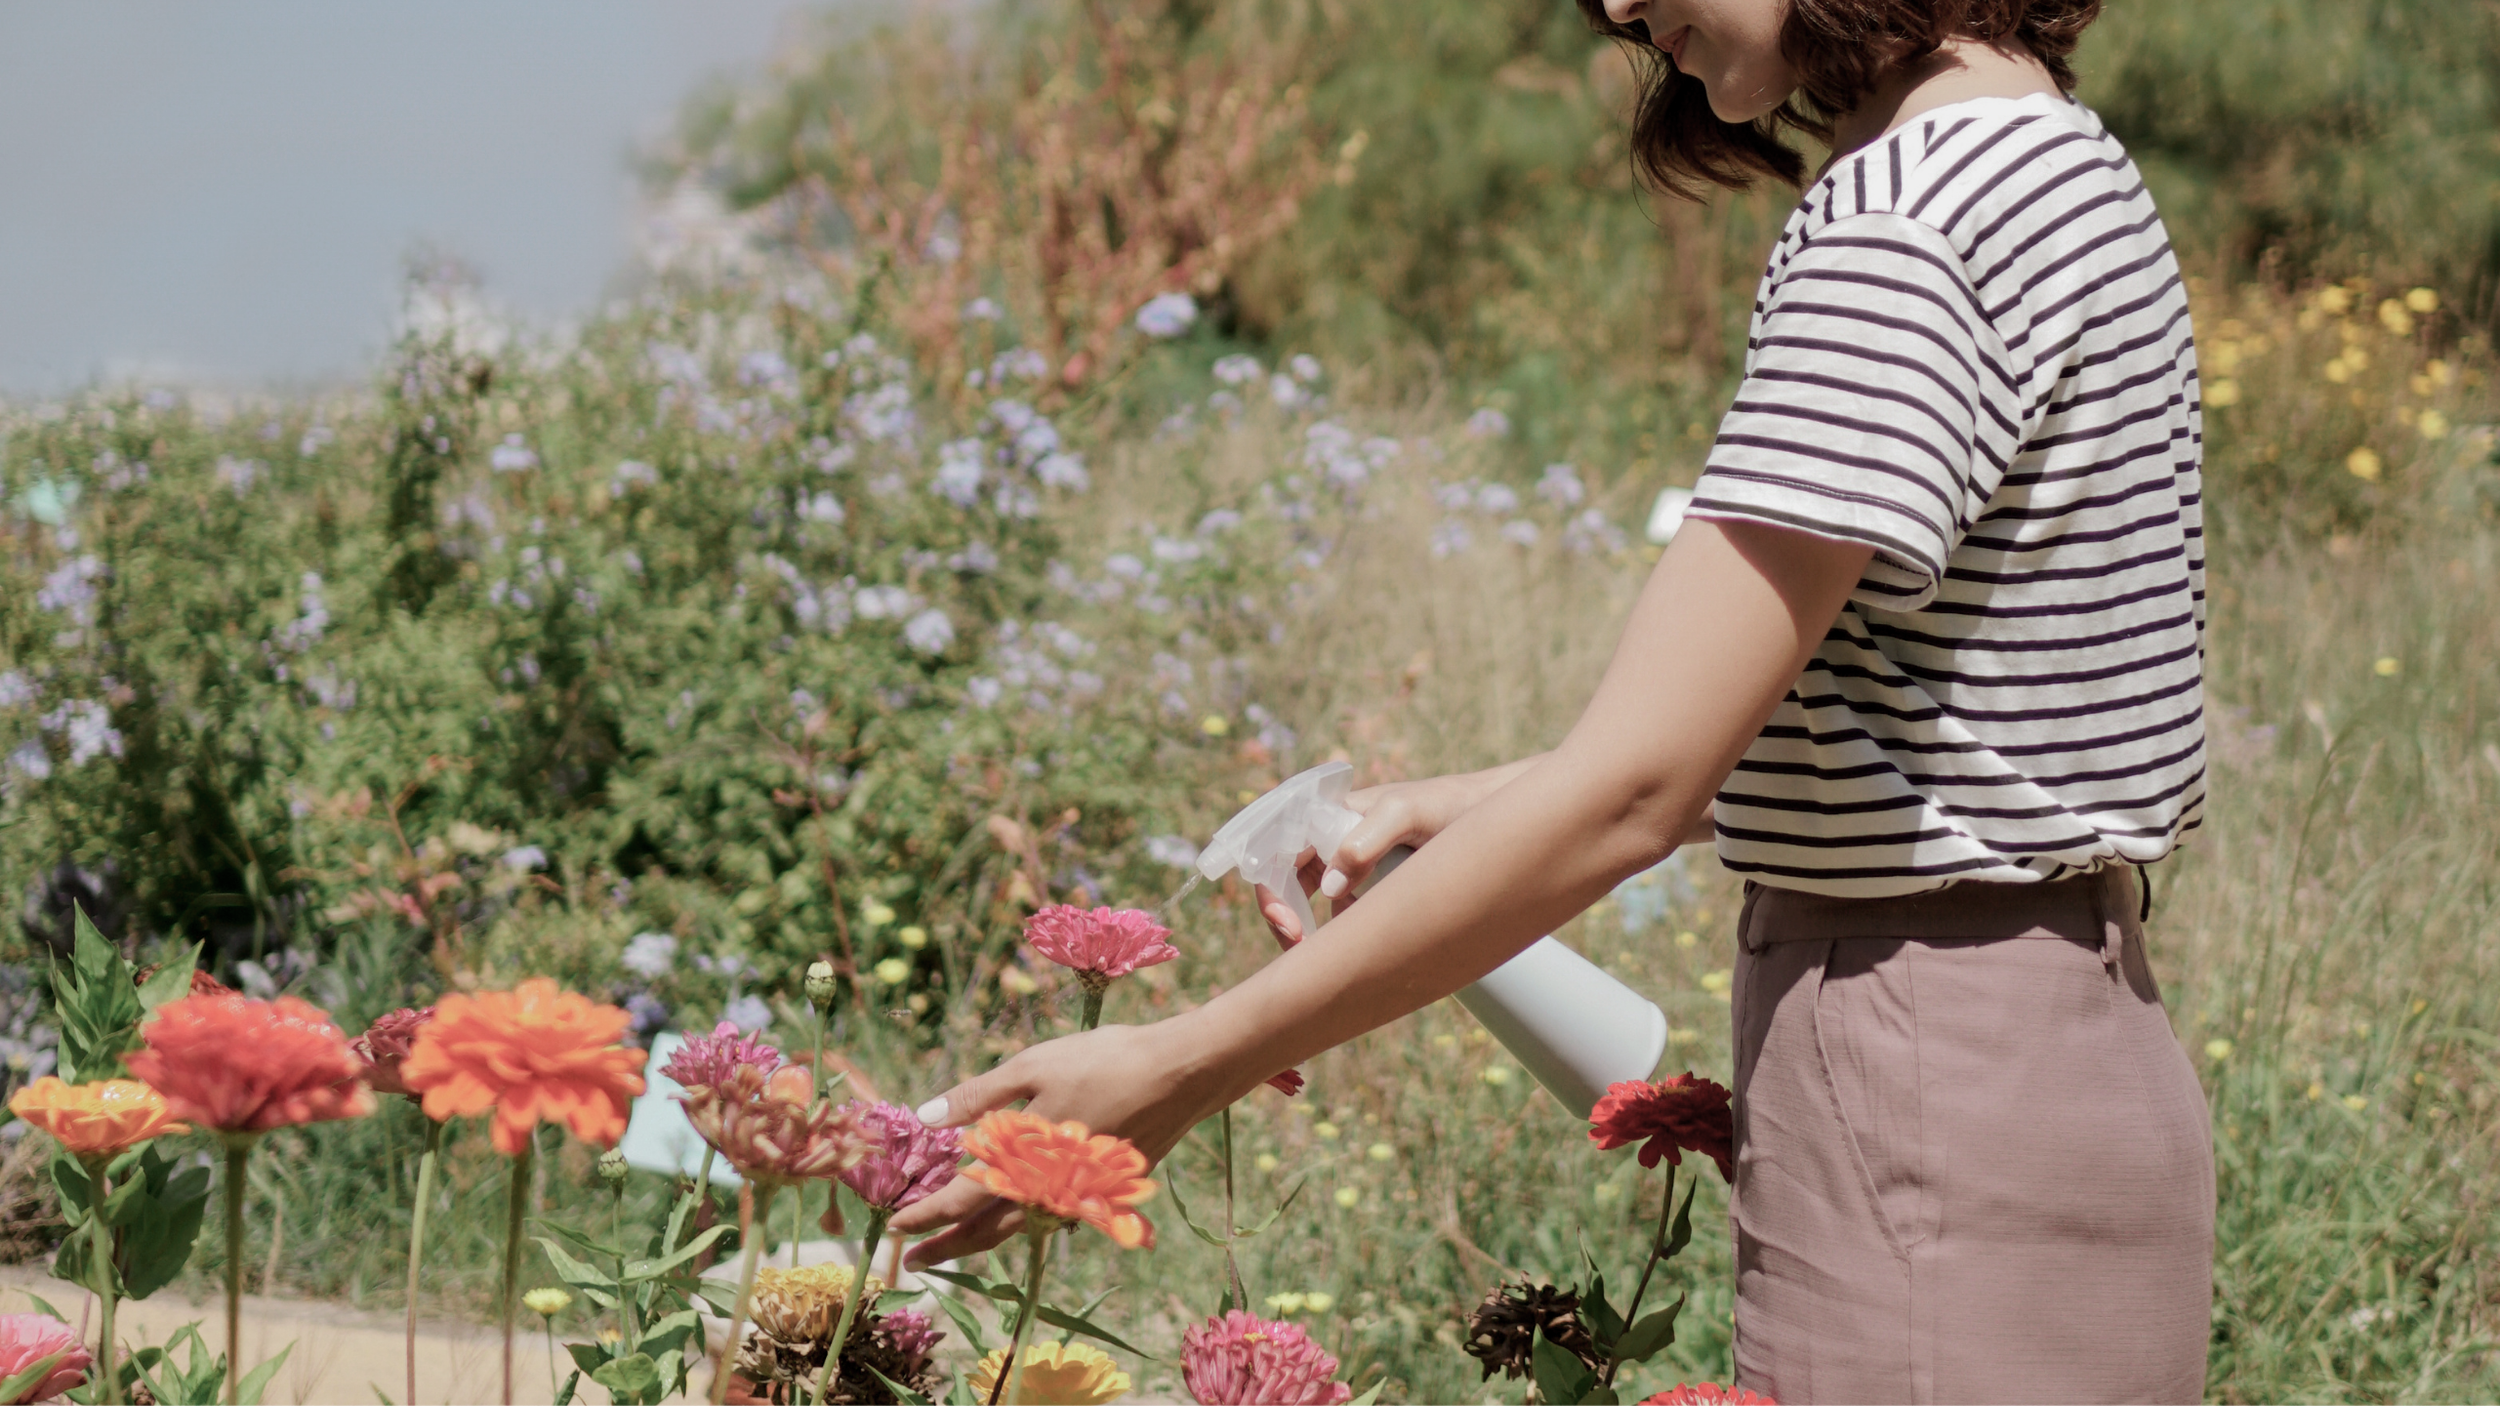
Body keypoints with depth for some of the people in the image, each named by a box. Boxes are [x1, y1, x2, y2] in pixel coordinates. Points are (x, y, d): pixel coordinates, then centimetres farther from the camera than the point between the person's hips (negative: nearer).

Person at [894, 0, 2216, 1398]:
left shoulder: (1904, 227, -20)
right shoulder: (2057, 161, 12)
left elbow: (1632, 791, -23)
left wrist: (1174, 1071, -20)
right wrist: (1473, 809, 9)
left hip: (1939, 1119, -9)